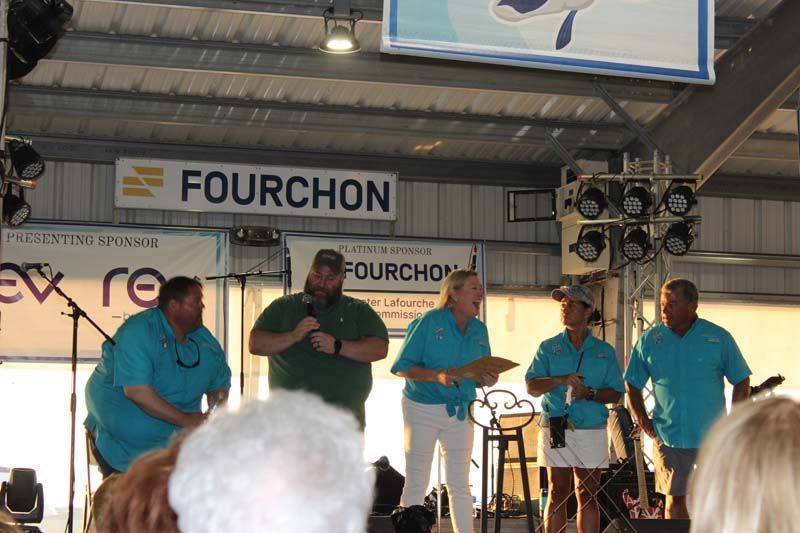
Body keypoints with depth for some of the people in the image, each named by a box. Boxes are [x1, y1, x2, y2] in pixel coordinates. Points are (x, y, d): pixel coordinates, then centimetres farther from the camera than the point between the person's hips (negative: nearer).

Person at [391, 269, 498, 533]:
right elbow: (402, 367, -12)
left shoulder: (479, 330, 7)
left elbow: (481, 374, 14)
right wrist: (436, 376, -26)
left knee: (460, 484, 9)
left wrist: (487, 380, -10)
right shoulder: (429, 322, -10)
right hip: (423, 409, -5)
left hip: (460, 412, 5)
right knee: (416, 483, 0)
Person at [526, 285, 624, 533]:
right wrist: (561, 380, -18)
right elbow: (532, 387, -2)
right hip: (555, 430, 0)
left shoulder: (604, 351, 9)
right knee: (557, 494, 2)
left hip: (592, 431, 0)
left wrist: (589, 393, -13)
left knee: (588, 495, 1)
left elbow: (616, 394, 5)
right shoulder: (548, 348, 8)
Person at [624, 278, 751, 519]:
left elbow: (742, 382, 6)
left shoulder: (719, 338, -2)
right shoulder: (649, 340, 2)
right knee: (675, 499, 6)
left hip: (713, 437, -1)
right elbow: (632, 385, 11)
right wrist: (643, 422, 1)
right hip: (668, 437, 1)